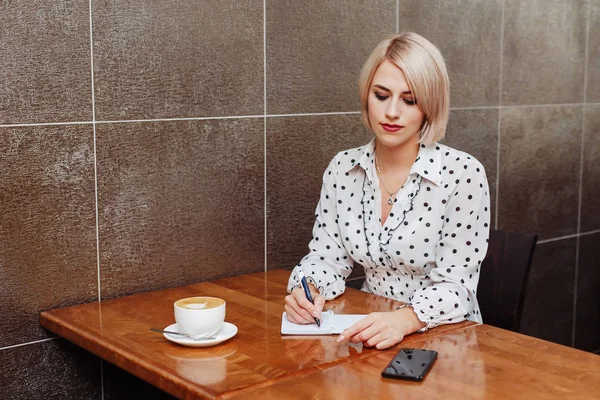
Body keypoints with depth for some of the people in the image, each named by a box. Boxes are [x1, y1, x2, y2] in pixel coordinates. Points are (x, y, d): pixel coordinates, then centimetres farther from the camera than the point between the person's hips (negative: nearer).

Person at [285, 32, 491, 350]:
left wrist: (404, 319, -34)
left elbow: (455, 286, -15)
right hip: (367, 331, 3)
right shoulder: (342, 168, 0)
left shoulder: (464, 174, -14)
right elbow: (326, 258, 5)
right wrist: (307, 291, -17)